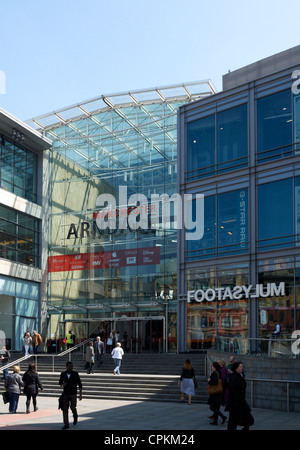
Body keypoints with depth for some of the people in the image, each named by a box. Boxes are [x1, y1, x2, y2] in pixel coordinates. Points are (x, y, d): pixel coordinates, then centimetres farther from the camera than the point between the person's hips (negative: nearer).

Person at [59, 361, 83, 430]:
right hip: (65, 394, 2)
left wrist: (80, 394, -6)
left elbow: (80, 384, -2)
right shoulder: (63, 374, 1)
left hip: (73, 394, -2)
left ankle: (75, 416, 31)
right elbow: (60, 382, 14)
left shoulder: (75, 374, -5)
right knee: (65, 409, -2)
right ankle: (66, 424, 4)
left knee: (73, 408, -3)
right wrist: (62, 385, -11)